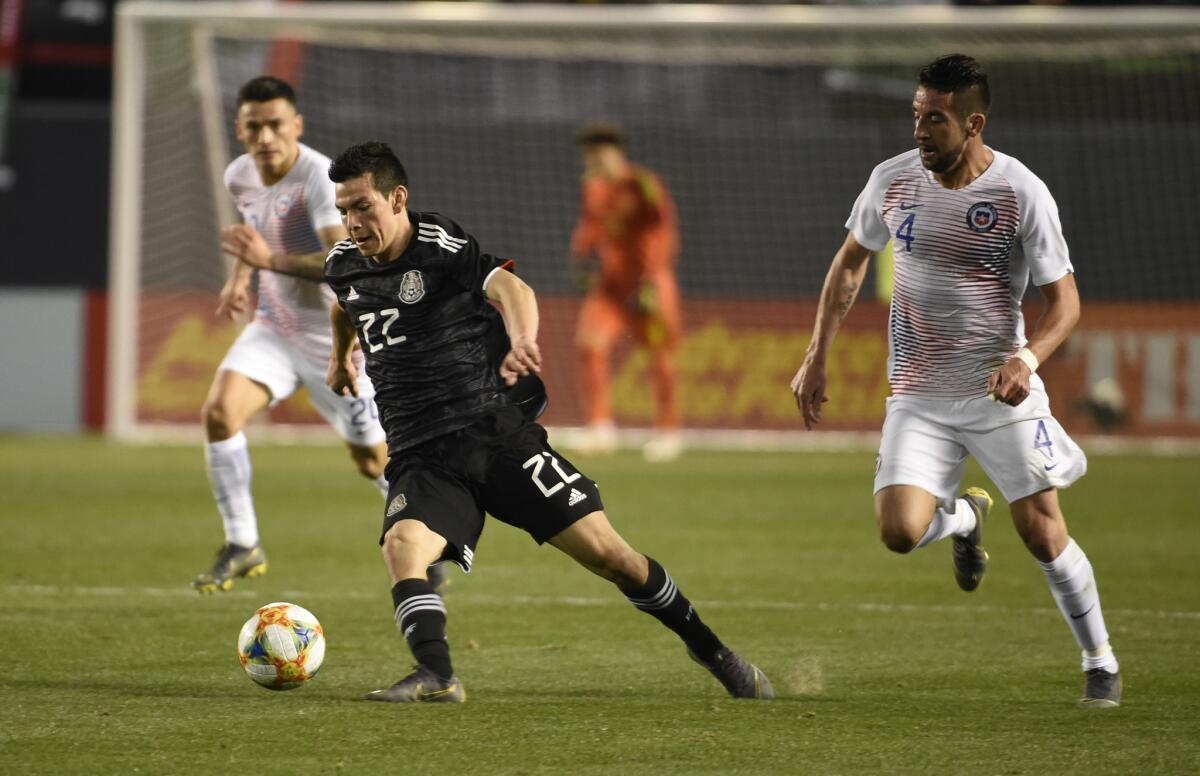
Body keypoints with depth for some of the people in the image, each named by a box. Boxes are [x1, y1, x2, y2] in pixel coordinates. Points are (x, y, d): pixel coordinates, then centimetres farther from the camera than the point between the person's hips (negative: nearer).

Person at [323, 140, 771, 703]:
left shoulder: (443, 246, -10)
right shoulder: (344, 266, 8)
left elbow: (509, 288, -31)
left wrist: (522, 341, -52)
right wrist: (341, 357, 51)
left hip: (494, 430, -4)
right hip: (419, 459, 4)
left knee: (604, 551, -4)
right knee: (402, 545, -30)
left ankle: (711, 652, 14)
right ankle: (435, 677, -39)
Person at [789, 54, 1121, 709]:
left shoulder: (1023, 194, -13)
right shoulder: (892, 180, -3)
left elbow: (1064, 299, -7)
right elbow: (851, 262, 14)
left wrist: (1026, 359, -27)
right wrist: (816, 358, 8)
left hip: (1001, 392, -2)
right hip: (918, 397, 2)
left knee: (1044, 536, -5)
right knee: (899, 530, -15)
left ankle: (1100, 663, 17)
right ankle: (965, 517, 21)